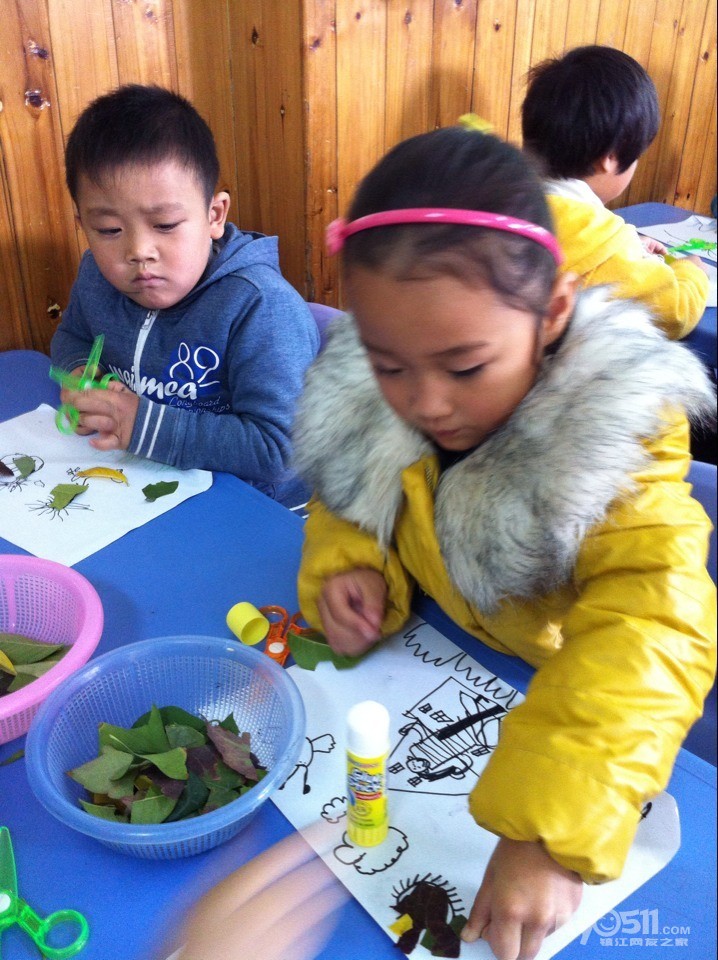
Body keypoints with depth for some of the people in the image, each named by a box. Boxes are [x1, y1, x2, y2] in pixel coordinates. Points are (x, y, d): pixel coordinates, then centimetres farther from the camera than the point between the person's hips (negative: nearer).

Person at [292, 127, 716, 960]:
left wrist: (547, 834, -48)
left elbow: (647, 636, -39)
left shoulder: (619, 432, -31)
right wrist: (348, 571, -20)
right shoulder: (364, 400, -17)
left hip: (563, 692, -3)